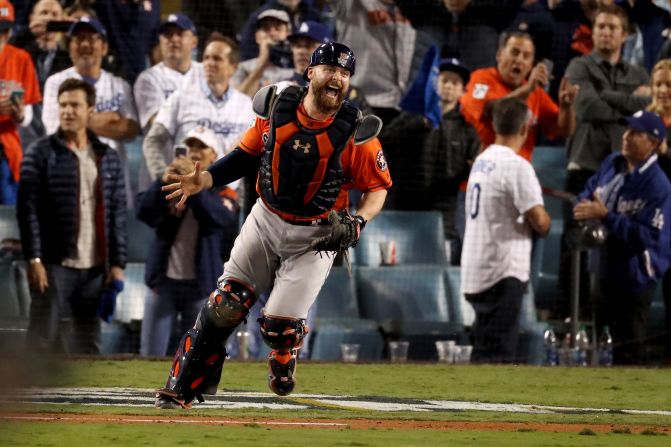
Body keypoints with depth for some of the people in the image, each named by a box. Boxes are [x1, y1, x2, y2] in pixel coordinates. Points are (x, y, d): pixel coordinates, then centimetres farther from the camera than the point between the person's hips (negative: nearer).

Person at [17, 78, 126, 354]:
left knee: (89, 341, 8)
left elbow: (118, 214, 10)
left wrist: (117, 263, 3)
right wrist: (34, 259, -15)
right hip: (54, 264, -4)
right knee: (45, 341, -5)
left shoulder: (108, 158, 12)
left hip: (95, 267, 4)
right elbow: (28, 210, -6)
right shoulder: (40, 154, 0)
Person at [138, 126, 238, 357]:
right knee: (150, 354, -2)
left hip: (200, 285, -1)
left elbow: (221, 217, -18)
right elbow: (143, 212, -7)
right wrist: (164, 181, -23)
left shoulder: (222, 194, 5)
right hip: (164, 280, 2)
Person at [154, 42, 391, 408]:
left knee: (279, 323, -11)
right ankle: (179, 390, 3)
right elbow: (246, 155, 6)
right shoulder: (276, 108, -7)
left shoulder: (354, 133, -15)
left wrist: (357, 223, -22)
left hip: (316, 237, -3)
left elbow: (378, 186, -4)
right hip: (265, 222, 3)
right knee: (223, 307, -5)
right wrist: (203, 180, -7)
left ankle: (283, 361, 26)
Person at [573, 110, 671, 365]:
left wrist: (606, 216, -30)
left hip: (633, 280, -8)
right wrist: (583, 205, -7)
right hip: (600, 269, 8)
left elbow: (649, 236, -28)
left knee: (628, 352, 1)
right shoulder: (611, 164, 3)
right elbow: (590, 190, 18)